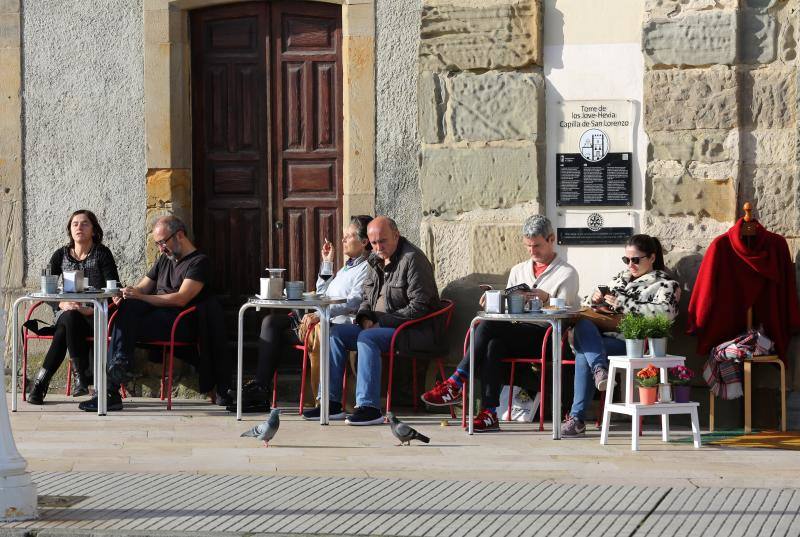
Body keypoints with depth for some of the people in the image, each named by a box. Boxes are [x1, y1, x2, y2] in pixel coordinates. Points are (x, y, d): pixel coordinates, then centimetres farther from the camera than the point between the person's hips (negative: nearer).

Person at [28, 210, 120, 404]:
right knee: (69, 319, -35)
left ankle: (41, 381, -27)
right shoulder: (61, 255, 12)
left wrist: (93, 310, -21)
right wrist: (63, 303, -13)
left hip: (95, 316, -3)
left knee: (65, 329, -34)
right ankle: (83, 378, -33)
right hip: (66, 313, 3)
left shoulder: (102, 253, 1)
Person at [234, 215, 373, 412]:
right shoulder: (348, 266, 27)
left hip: (341, 325, -10)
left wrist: (320, 315, -31)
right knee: (271, 322, -4)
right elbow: (322, 295, 33)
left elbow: (354, 302, -22)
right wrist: (327, 264, 25)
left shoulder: (367, 269, -6)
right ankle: (260, 387, -12)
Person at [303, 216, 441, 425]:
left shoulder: (412, 259, -13)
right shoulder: (375, 261, 14)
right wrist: (365, 317, 0)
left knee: (367, 338, -32)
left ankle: (369, 407, -35)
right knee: (336, 333, -6)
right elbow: (367, 298, 24)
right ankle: (332, 403, -9)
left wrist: (383, 322, -18)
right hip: (379, 327, 9)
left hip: (413, 330, -9)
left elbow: (419, 306, -18)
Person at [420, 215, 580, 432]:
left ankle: (455, 385, -26)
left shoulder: (567, 273, 7)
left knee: (488, 326, -28)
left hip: (544, 337, -5)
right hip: (516, 336, 5)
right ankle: (489, 413, -40)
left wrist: (547, 299, -19)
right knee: (493, 344, -34)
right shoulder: (518, 270, 26)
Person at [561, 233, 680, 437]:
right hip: (601, 334, 6)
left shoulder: (665, 284, 10)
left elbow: (664, 313, -12)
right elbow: (589, 305, 32)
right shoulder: (621, 277, 29)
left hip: (632, 341, -6)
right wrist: (595, 298, 6)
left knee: (583, 352, -28)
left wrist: (622, 304, -13)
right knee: (582, 324, -29)